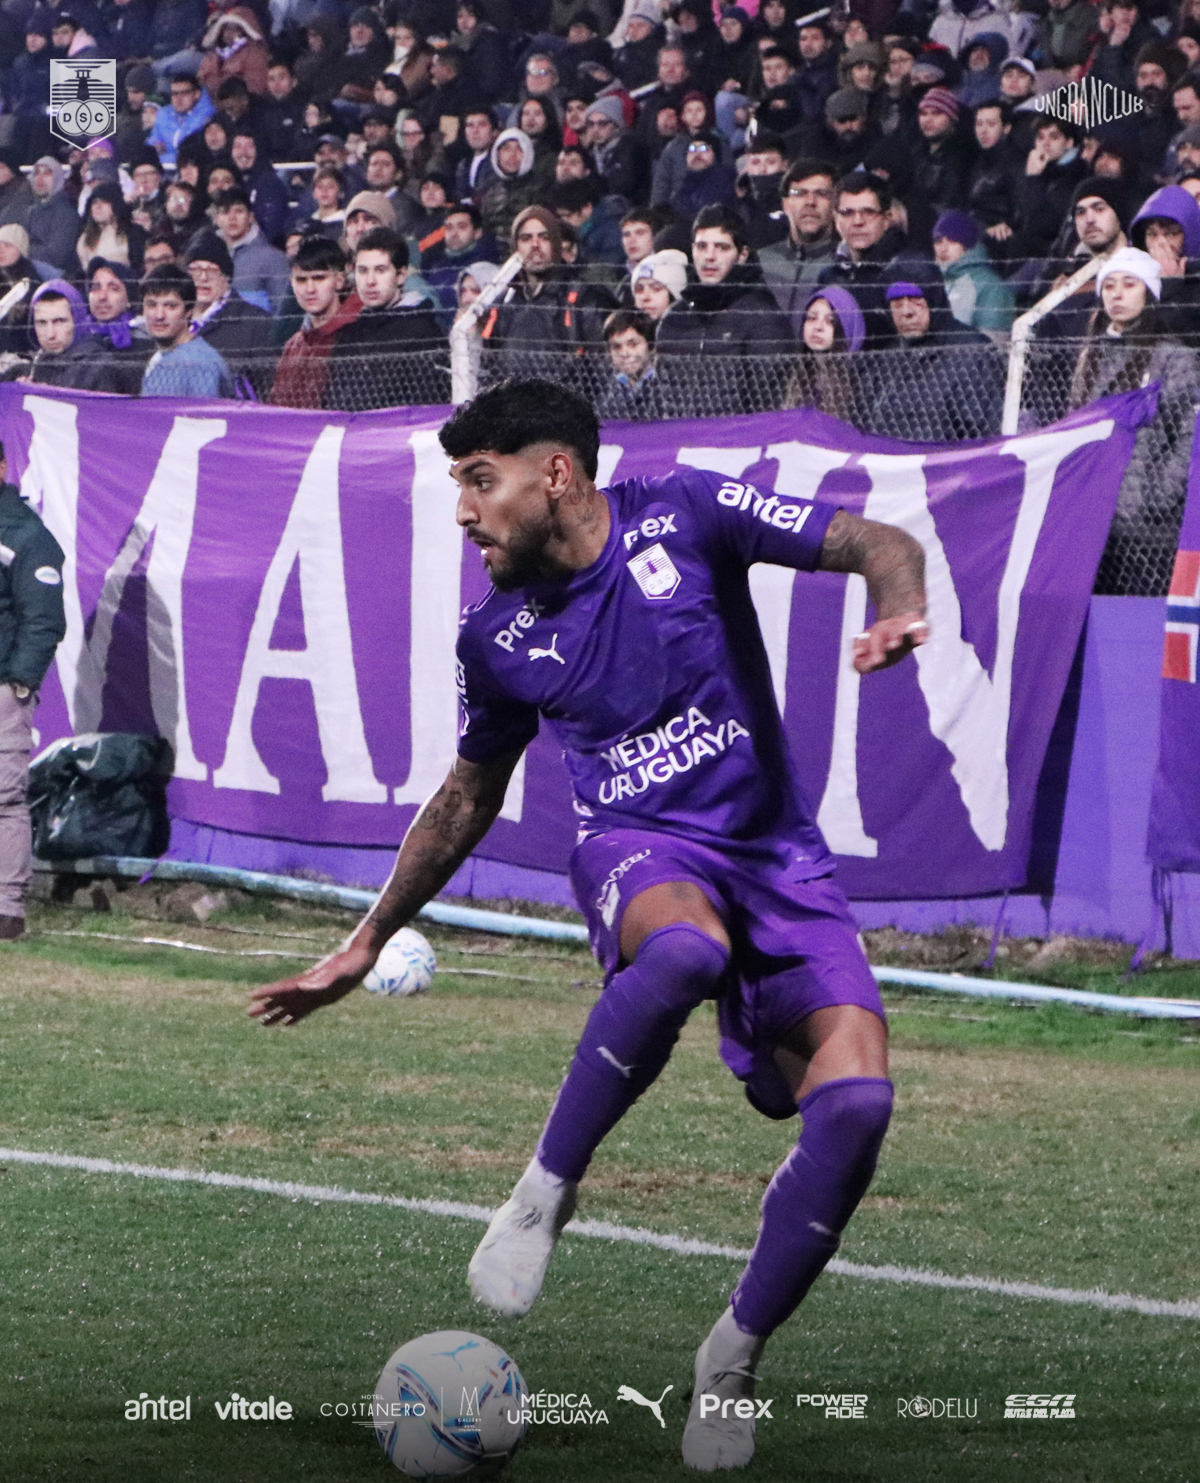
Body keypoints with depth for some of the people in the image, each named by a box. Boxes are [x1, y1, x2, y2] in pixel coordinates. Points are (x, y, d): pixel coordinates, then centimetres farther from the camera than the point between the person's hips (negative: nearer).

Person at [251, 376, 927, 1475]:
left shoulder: (686, 515, -2)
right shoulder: (499, 636, 7)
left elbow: (880, 544, -4)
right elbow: (469, 797, 23)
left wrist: (900, 611, -28)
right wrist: (366, 946, 27)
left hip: (777, 856, 0)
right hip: (639, 848, 0)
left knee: (857, 1099, -22)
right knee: (685, 950, -40)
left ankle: (734, 1358, -5)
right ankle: (544, 1192, -23)